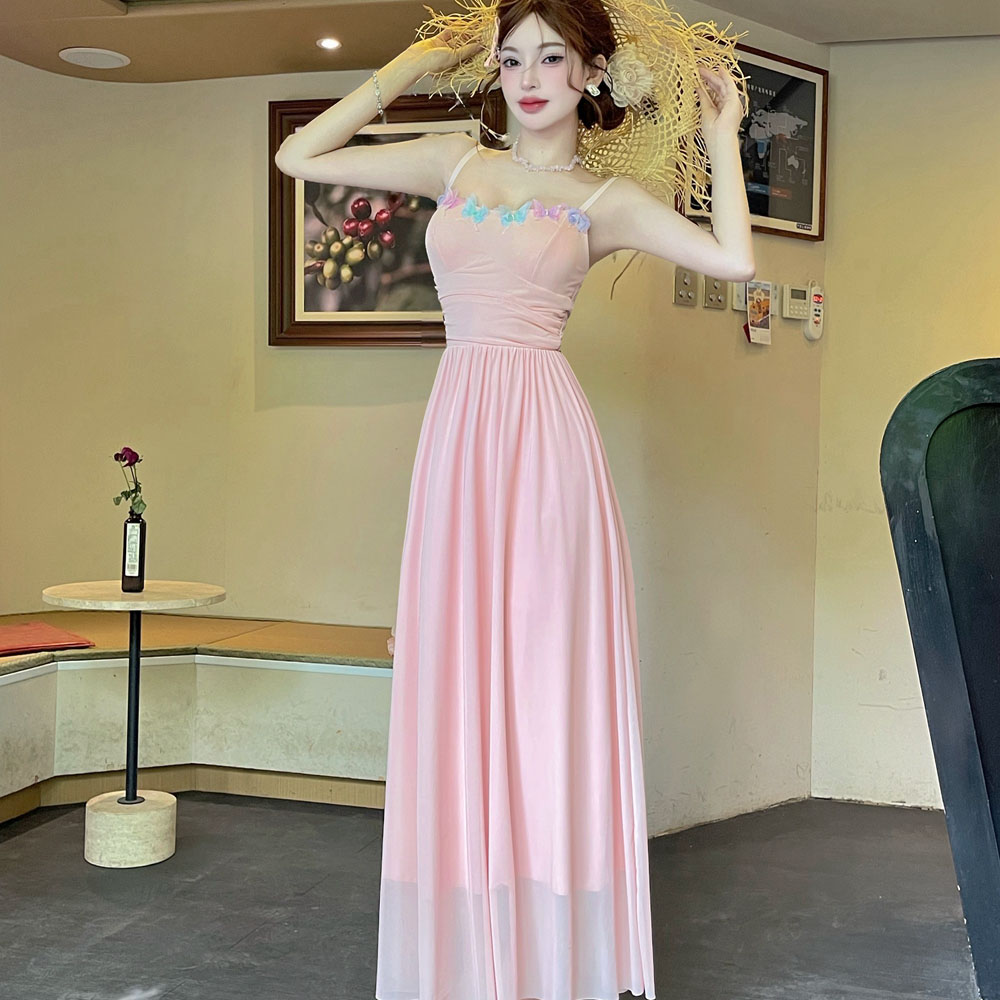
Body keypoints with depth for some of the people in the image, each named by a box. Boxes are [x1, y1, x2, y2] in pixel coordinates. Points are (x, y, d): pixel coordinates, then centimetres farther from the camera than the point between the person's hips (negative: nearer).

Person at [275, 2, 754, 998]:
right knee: (457, 683, 3)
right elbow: (299, 156, 15)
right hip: (458, 430, 3)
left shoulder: (605, 197, 9)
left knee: (541, 677, -2)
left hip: (543, 430, -3)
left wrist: (722, 133, 5)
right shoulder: (455, 161, 17)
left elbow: (733, 257, -5)